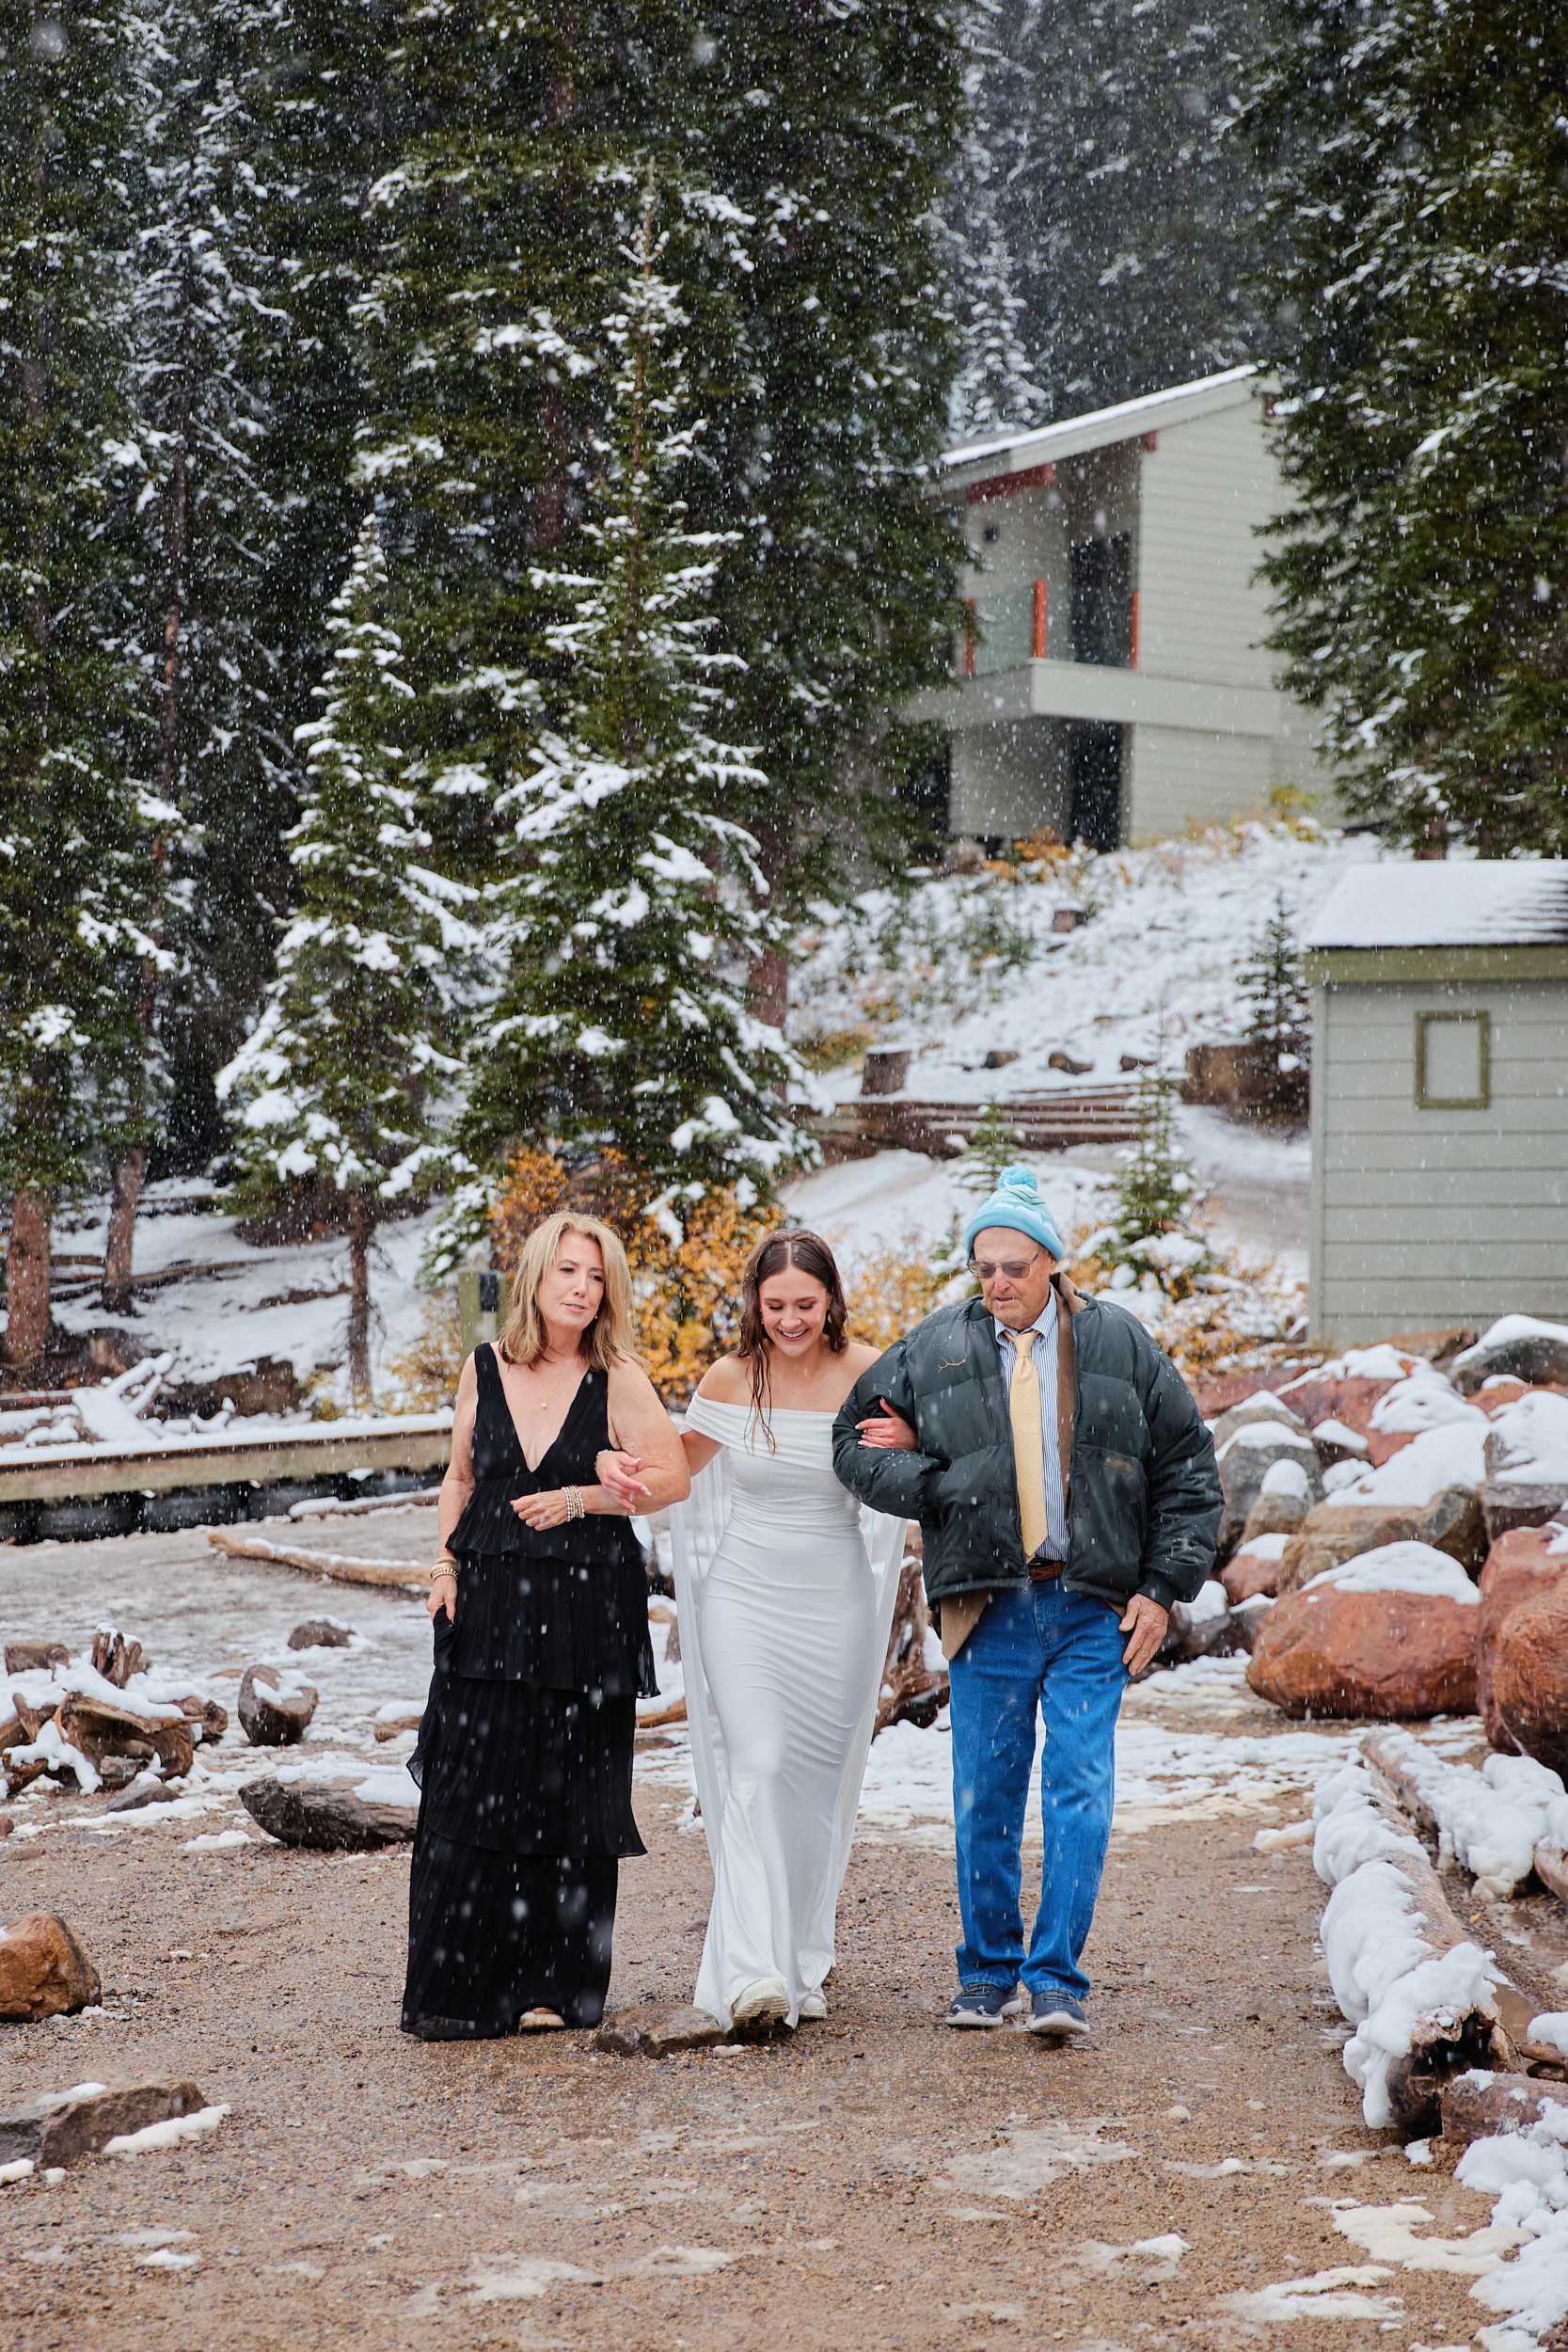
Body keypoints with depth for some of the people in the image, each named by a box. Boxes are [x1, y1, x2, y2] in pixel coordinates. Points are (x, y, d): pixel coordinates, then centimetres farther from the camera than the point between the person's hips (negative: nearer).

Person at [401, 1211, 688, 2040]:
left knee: (568, 1803, 1)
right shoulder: (485, 1370, 7)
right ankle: (457, 1992, 3)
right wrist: (446, 1564, 6)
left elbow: (670, 1478, -3)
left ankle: (555, 1987, 11)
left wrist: (578, 1500, -10)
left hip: (586, 1608, -2)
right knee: (469, 1792, -3)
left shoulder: (617, 1376, -2)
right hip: (490, 1605, 2)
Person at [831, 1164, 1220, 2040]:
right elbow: (855, 1444, 12)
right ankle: (990, 1974, 19)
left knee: (1080, 1791, -7)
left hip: (1093, 1609, -1)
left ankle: (1057, 1979, -2)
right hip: (989, 1607, 1)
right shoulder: (935, 1350, 5)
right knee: (986, 1798, 5)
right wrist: (937, 1488, -6)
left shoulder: (1120, 1344, 4)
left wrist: (1166, 1585, 1)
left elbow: (1189, 1467, 8)